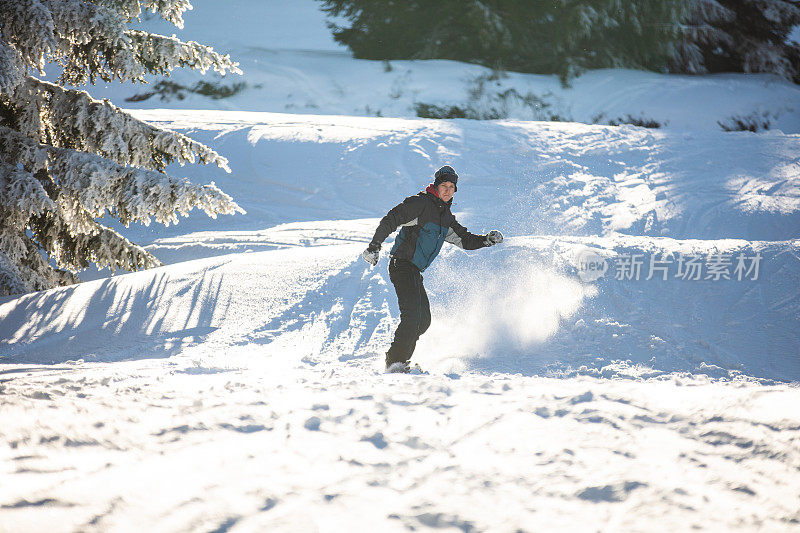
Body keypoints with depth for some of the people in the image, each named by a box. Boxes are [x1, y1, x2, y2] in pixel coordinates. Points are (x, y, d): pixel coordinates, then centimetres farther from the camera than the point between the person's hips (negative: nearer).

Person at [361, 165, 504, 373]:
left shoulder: (446, 217, 16)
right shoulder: (421, 203, -9)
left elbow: (465, 240, 23)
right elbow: (390, 220, -14)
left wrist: (487, 240, 6)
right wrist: (375, 247, -22)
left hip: (415, 272, 9)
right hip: (402, 265, -9)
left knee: (424, 320, 8)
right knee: (412, 315, -20)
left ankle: (398, 358, 16)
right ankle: (396, 362, -20)